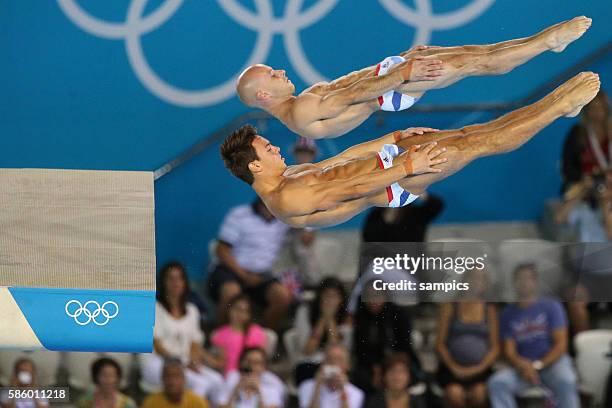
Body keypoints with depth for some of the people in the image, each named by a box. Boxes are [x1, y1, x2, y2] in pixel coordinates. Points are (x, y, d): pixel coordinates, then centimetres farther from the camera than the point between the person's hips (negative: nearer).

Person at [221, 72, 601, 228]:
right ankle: (560, 106, -2)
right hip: (394, 183, -9)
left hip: (386, 157, 9)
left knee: (469, 133, 3)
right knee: (479, 143, -9)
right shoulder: (286, 200, -22)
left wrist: (395, 138, 14)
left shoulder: (288, 175, 10)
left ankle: (559, 104, 7)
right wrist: (405, 167, -26)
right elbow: (349, 190, -26)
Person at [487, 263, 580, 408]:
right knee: (497, 382, -27)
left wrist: (538, 366, -13)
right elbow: (509, 351, 6)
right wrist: (523, 364, -17)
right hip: (523, 367, 3)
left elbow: (561, 344, -2)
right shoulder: (508, 314, 11)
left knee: (565, 381, -37)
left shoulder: (551, 307, 4)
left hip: (553, 362, -3)